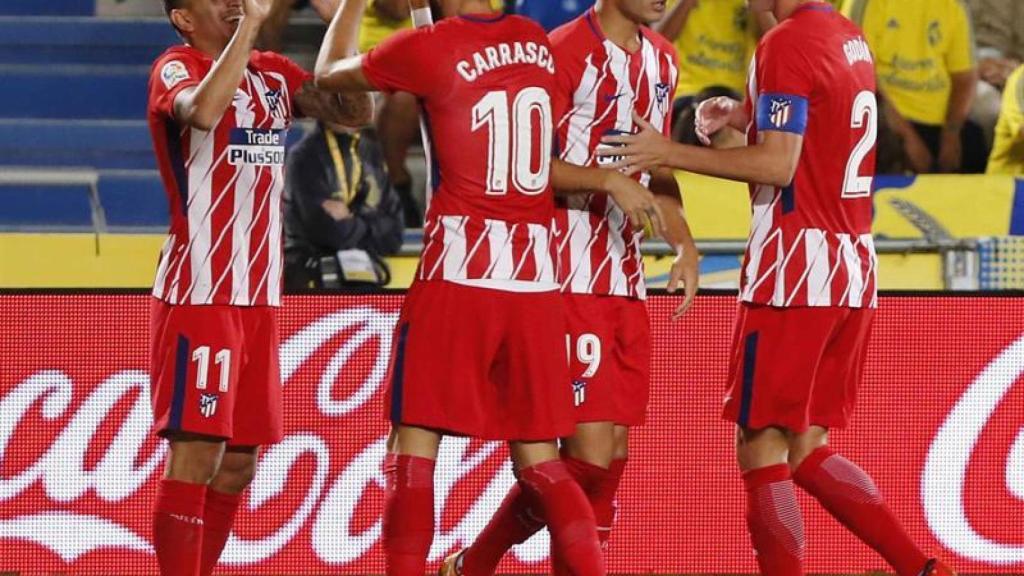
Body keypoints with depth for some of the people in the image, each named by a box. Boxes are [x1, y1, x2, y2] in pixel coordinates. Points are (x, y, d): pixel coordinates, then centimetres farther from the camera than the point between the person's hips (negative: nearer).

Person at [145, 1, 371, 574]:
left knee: (238, 463, 9)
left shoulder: (273, 73, 13)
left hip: (259, 296, 7)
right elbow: (203, 111, -30)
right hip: (200, 293, -7)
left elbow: (355, 110, 5)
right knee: (195, 456, -12)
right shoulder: (175, 69, -7)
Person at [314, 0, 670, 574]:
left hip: (459, 268, -5)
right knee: (538, 458, 10)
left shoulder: (429, 48, -7)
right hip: (536, 274, 5)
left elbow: (330, 72, 12)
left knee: (413, 447, 2)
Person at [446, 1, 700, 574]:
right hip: (570, 282, -8)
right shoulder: (565, 53, -11)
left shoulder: (661, 60, 15)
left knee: (613, 459, 6)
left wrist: (684, 243, 13)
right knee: (590, 456, -10)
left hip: (627, 279, 8)